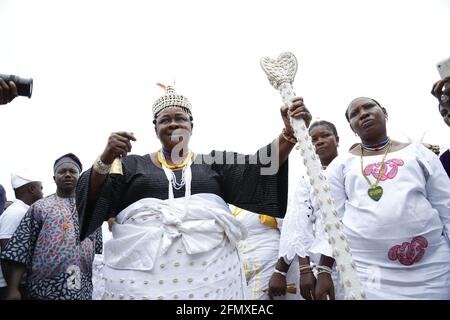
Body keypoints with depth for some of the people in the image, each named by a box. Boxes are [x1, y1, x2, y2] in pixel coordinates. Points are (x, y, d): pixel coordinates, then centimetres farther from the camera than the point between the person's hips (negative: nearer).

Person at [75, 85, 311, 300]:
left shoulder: (214, 164, 11)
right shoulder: (132, 165, 10)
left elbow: (259, 167, -2)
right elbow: (93, 198, 1)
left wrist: (290, 133, -16)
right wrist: (106, 160, -17)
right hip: (140, 276, 0)